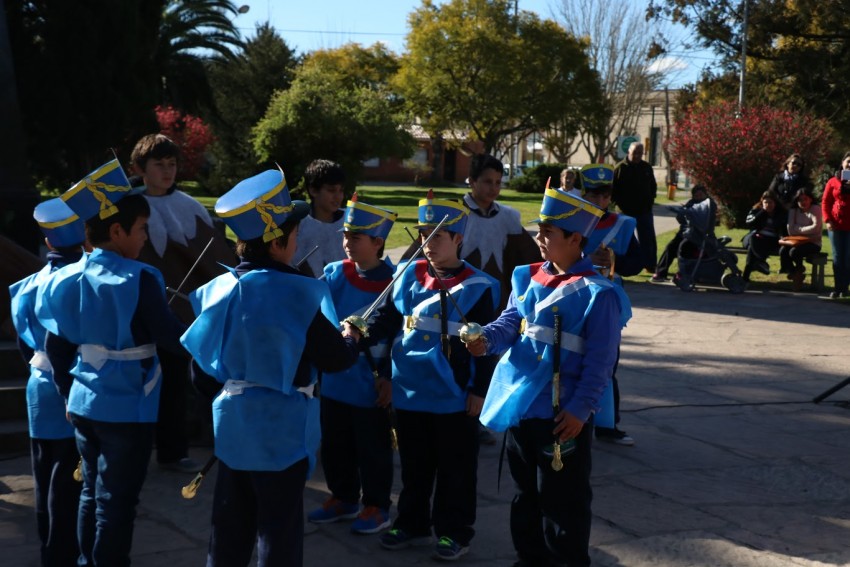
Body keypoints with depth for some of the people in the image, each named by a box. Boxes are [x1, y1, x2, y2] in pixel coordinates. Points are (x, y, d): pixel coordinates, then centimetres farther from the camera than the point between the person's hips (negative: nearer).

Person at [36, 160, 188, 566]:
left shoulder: (70, 278, 4)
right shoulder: (139, 280, -17)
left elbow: (55, 345, 9)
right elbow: (172, 341, -15)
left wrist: (67, 392, 19)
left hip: (83, 404, 7)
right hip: (127, 409, -7)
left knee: (91, 493, 19)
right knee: (116, 503, 2)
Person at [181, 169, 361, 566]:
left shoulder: (216, 291, -1)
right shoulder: (298, 294, -18)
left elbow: (201, 371, 5)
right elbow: (335, 359, -11)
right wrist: (352, 342, 11)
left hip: (231, 427, 6)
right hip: (281, 431, -6)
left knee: (229, 532, 17)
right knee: (279, 534, 6)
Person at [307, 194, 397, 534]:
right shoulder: (335, 273, 2)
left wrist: (390, 378, -10)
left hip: (371, 383, -5)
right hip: (335, 378, 5)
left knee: (372, 448, 8)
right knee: (334, 444, 16)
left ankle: (377, 507, 23)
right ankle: (343, 498, 34)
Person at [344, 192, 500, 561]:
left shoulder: (477, 287, -9)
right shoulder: (408, 275, 4)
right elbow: (387, 318, 5)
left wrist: (480, 389, -10)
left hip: (454, 396, -4)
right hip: (410, 391, 5)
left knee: (455, 469, 8)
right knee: (414, 465, 18)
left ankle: (454, 532, 21)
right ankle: (412, 523, 32)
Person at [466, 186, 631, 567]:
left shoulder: (597, 293, -13)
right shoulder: (528, 278, 8)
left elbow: (599, 362, -14)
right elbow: (510, 321, 5)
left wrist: (581, 409, -19)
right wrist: (486, 339, -17)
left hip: (562, 413, -7)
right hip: (520, 403, 7)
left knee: (562, 499, 2)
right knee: (526, 491, 18)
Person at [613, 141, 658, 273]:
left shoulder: (647, 168, 7)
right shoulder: (620, 168, -4)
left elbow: (653, 187, 17)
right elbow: (613, 189, -4)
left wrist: (650, 201, 4)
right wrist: (620, 203, -11)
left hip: (644, 211, 3)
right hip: (625, 211, -3)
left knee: (648, 239, 2)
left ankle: (650, 265, 8)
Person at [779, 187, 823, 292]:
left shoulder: (816, 209, -5)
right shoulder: (794, 210, 8)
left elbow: (816, 227, -17)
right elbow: (791, 230, -2)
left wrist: (799, 229, -10)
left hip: (813, 243, -5)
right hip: (798, 242, 5)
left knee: (794, 252, -33)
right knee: (783, 250, -26)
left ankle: (798, 270, 0)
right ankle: (795, 274, -6)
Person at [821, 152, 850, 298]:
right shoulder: (833, 181, 6)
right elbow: (825, 202, 6)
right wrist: (827, 220, -6)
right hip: (836, 225, 0)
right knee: (837, 258, 2)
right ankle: (838, 287, 5)